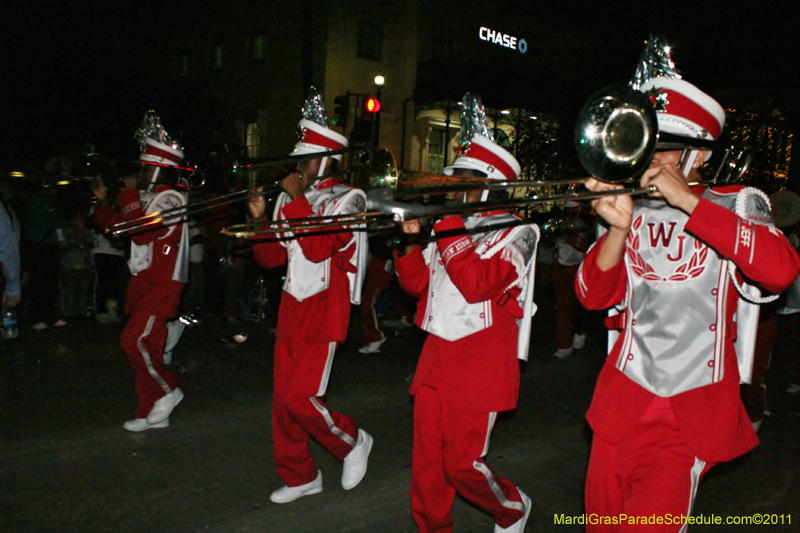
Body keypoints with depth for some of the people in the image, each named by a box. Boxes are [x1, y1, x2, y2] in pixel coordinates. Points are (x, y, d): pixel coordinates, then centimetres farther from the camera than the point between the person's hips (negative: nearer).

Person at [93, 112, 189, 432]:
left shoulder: (170, 198, -12)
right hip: (144, 282, 9)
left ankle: (167, 391, 3)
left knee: (134, 341, -14)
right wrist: (103, 202, 9)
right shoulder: (148, 197, 18)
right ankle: (151, 413, 17)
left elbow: (141, 232, -24)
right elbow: (117, 228, 22)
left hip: (161, 284, -9)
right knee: (147, 346, 10)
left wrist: (130, 196, -15)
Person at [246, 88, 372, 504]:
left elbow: (318, 248, -22)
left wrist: (297, 199, -17)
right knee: (283, 398, 8)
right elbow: (272, 257, 13)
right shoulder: (290, 199, 14)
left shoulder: (347, 200, -7)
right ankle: (299, 477, 24)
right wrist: (260, 220, -2)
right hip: (291, 306, 7)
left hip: (323, 311, -7)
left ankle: (352, 442, 16)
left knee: (300, 397, -11)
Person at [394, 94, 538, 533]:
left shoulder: (515, 233, -6)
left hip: (480, 362, -6)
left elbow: (476, 284, -22)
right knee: (426, 461, 9)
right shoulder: (453, 225, 13)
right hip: (437, 353, 6)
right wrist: (411, 240, -4)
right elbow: (417, 283, 12)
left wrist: (448, 226, -19)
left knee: (462, 463, -1)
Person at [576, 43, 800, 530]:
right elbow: (595, 296, -3)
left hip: (693, 408, -3)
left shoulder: (736, 204, 1)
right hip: (623, 399, 3)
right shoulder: (633, 210, 6)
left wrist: (687, 200, -21)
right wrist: (620, 228, -19)